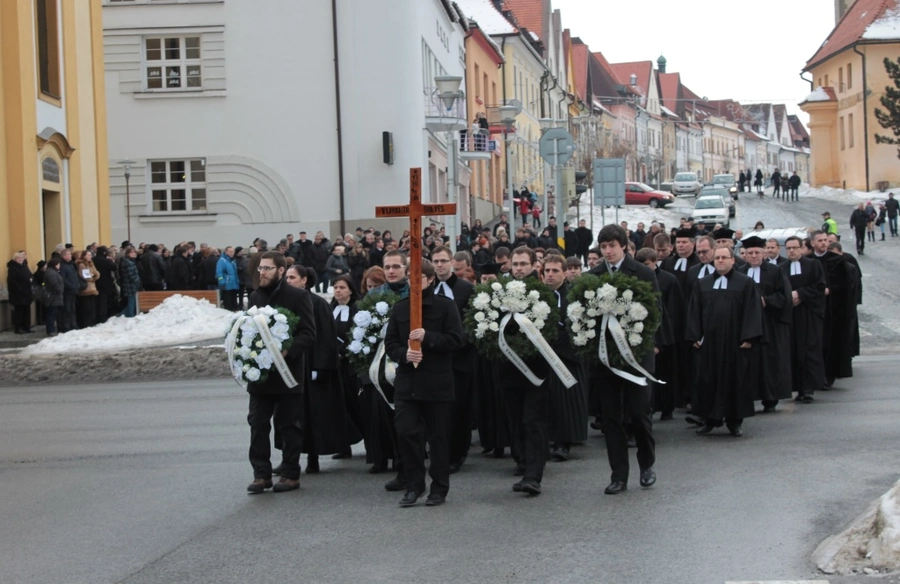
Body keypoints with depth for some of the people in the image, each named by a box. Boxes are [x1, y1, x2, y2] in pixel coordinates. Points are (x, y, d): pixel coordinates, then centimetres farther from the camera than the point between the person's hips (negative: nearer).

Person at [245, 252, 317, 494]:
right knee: (257, 424, 3)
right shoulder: (255, 297, 12)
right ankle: (261, 474, 9)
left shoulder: (298, 296, -6)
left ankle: (291, 474, 11)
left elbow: (309, 334, -11)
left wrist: (288, 351, -24)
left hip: (287, 371, -5)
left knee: (289, 425, 3)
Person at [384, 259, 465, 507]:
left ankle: (439, 488, 16)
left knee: (438, 437, 4)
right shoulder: (400, 308, 8)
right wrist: (404, 354, -12)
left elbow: (456, 340, -8)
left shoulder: (445, 306, -2)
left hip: (437, 382, -3)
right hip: (406, 381, 3)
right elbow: (390, 342, 9)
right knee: (405, 432, -3)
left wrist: (427, 337, -20)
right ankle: (414, 485, 10)